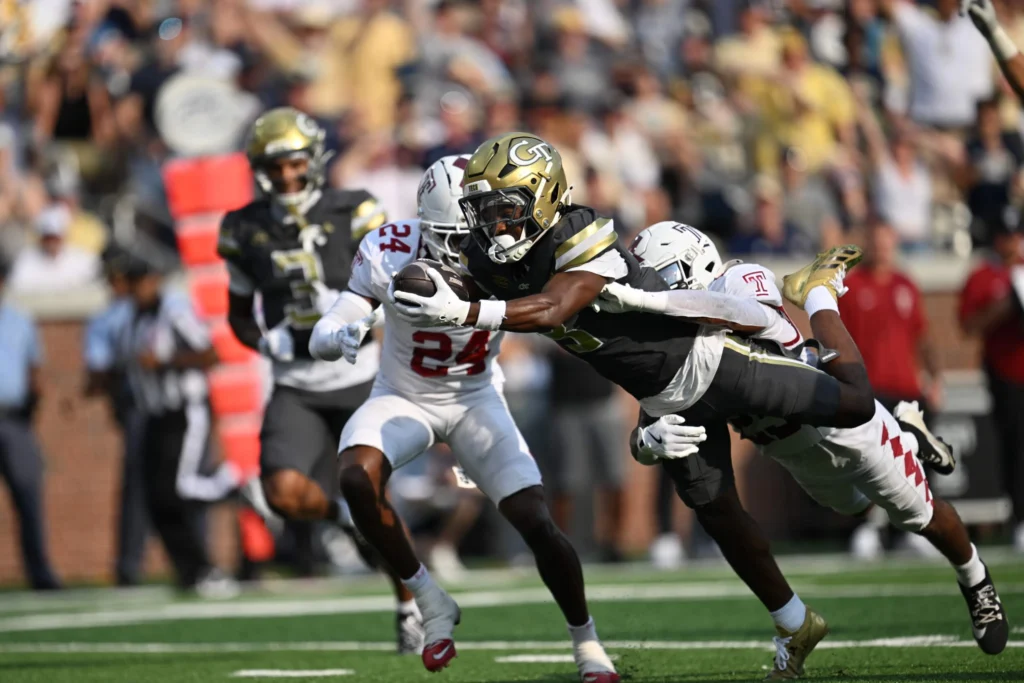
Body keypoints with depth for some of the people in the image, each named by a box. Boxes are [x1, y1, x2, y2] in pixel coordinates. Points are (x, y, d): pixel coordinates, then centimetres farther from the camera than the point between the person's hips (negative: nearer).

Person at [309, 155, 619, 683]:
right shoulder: (393, 254, -25)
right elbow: (321, 337, -24)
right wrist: (339, 337, -46)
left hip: (475, 401, 1)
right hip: (402, 398, 0)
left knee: (538, 525, -11)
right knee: (357, 479, -31)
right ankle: (430, 602, -11)